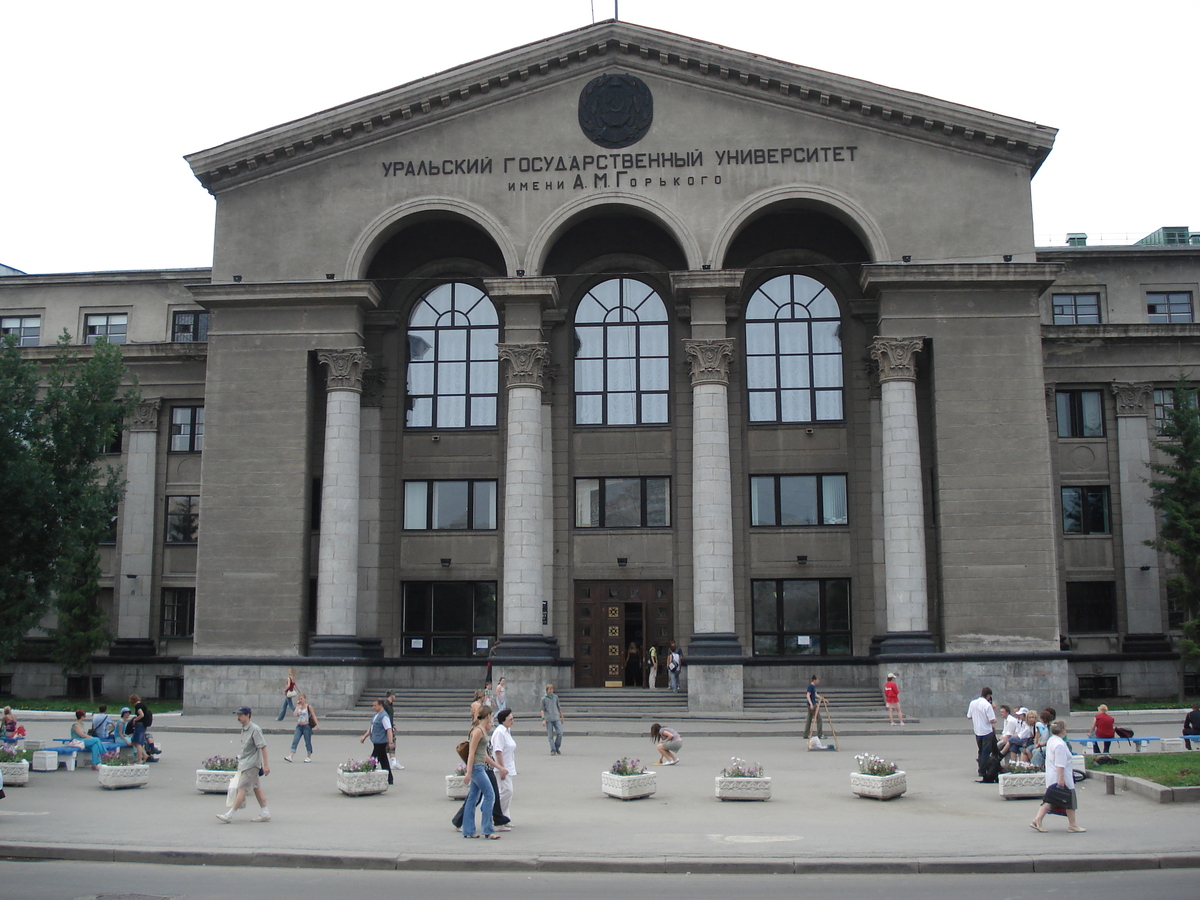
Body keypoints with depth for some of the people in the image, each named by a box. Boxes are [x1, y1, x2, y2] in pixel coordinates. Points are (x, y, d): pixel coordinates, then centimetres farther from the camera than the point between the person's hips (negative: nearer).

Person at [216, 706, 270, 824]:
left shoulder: (255, 729, -17)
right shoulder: (244, 729, 10)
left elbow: (263, 747, -19)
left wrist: (265, 765, -22)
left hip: (251, 764, -10)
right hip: (244, 763, 10)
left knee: (242, 789, -7)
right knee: (256, 788, 12)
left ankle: (229, 815, -6)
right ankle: (265, 813, 18)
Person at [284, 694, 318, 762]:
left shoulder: (308, 707, -3)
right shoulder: (298, 707, 8)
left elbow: (313, 716, -1)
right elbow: (295, 714, -9)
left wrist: (317, 724, -7)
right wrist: (298, 706, -6)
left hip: (306, 726, -4)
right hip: (299, 726, 4)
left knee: (308, 742, 5)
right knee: (295, 741, -7)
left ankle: (309, 757, 17)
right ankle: (290, 756, -14)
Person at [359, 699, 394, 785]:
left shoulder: (384, 716, -16)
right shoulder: (376, 716, 14)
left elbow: (389, 729, -23)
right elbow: (371, 728, 24)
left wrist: (390, 742, -28)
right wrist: (364, 736, 17)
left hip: (380, 742, -10)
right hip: (376, 742, 10)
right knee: (383, 761, 12)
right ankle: (389, 780, 17)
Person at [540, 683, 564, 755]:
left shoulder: (555, 697, 12)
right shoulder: (544, 699, 2)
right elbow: (542, 710, 1)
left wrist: (561, 717, 23)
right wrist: (543, 719, -9)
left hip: (556, 718, 2)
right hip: (548, 719, -2)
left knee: (560, 732, -9)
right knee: (550, 736, -2)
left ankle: (557, 747, 10)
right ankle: (553, 750, 3)